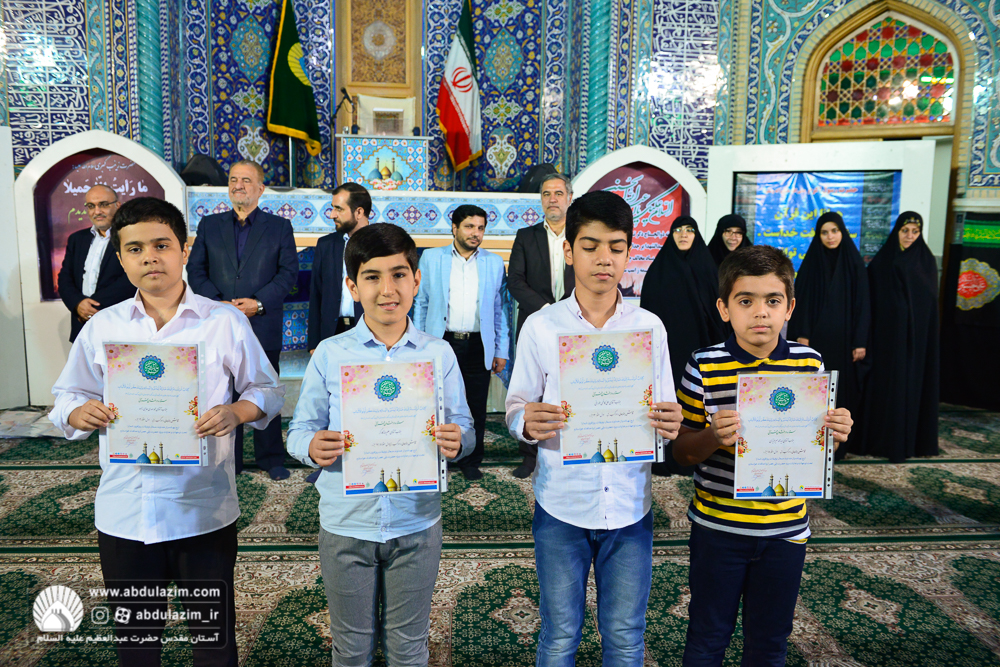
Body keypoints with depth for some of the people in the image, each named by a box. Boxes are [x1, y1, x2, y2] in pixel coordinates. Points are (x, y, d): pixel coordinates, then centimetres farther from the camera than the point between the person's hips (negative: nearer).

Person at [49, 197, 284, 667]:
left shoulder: (225, 322, -4)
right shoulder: (101, 327, 4)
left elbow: (269, 391, 1)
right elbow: (67, 396, 10)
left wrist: (236, 412, -20)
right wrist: (80, 413, -13)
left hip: (204, 512, -2)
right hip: (123, 515, 3)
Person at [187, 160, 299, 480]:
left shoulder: (279, 227, 6)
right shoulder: (209, 225, 12)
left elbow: (288, 272, -1)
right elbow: (195, 270, 7)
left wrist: (258, 302, -13)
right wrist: (218, 303, -9)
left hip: (264, 325, -2)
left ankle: (271, 459, 18)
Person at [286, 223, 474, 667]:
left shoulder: (439, 354, -2)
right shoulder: (329, 354, -3)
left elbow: (463, 428, 1)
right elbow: (301, 428, 0)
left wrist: (456, 442, -21)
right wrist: (312, 447, -22)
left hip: (416, 524, 0)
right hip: (345, 525, 0)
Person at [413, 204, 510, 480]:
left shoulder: (494, 263, 8)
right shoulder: (431, 258, 5)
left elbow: (499, 309, 9)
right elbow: (421, 303, 7)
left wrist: (501, 351, 5)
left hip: (478, 345, 1)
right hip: (442, 342, -1)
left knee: (476, 407, 6)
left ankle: (471, 461, 22)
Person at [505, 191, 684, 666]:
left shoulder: (649, 327, 1)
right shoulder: (540, 327, -4)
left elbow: (664, 415, 6)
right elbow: (515, 410, -1)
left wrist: (670, 425, -17)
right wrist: (528, 423, -23)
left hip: (630, 506, 1)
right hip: (561, 506, -1)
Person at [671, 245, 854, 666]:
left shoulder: (810, 363, -2)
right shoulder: (705, 367, -11)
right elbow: (681, 452, -7)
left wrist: (834, 434, -13)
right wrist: (713, 436, -26)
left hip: (785, 529, 3)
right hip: (718, 527, -2)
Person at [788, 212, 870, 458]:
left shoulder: (854, 262, 3)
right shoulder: (811, 262, 4)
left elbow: (862, 302, 1)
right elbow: (801, 299, 1)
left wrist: (860, 341, -4)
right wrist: (802, 334, -9)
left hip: (843, 339, 0)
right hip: (816, 337, 0)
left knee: (842, 389, 3)